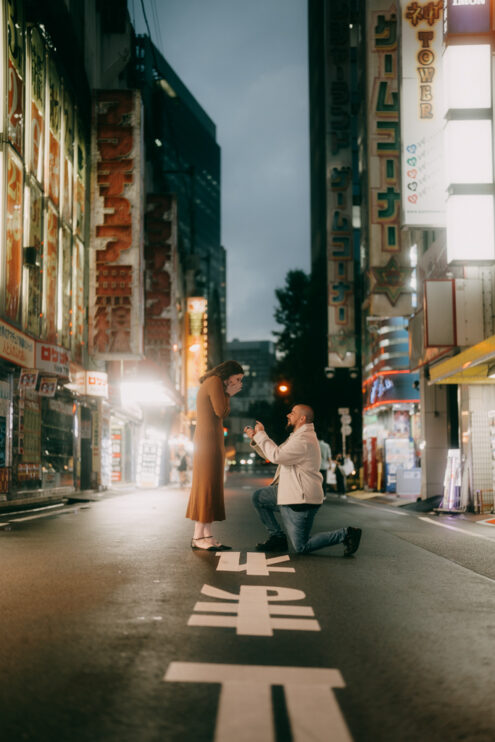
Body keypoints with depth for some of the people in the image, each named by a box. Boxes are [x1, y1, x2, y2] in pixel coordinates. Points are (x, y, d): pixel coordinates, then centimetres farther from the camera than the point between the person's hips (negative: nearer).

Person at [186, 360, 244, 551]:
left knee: (211, 488, 7)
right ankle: (198, 537, -11)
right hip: (209, 439, -10)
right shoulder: (216, 382, -9)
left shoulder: (210, 384, 21)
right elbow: (221, 412, -14)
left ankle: (207, 535, 6)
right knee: (207, 487, -11)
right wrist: (228, 394, -1)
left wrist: (227, 395, 14)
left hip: (211, 439, 10)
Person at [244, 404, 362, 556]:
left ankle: (346, 534, 0)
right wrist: (255, 438, 12)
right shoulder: (297, 436, 16)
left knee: (301, 548, -6)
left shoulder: (304, 440, -20)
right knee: (258, 497, 10)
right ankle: (277, 537, 12)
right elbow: (274, 454, 21)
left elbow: (276, 456, -27)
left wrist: (261, 434, -16)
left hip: (301, 499, -10)